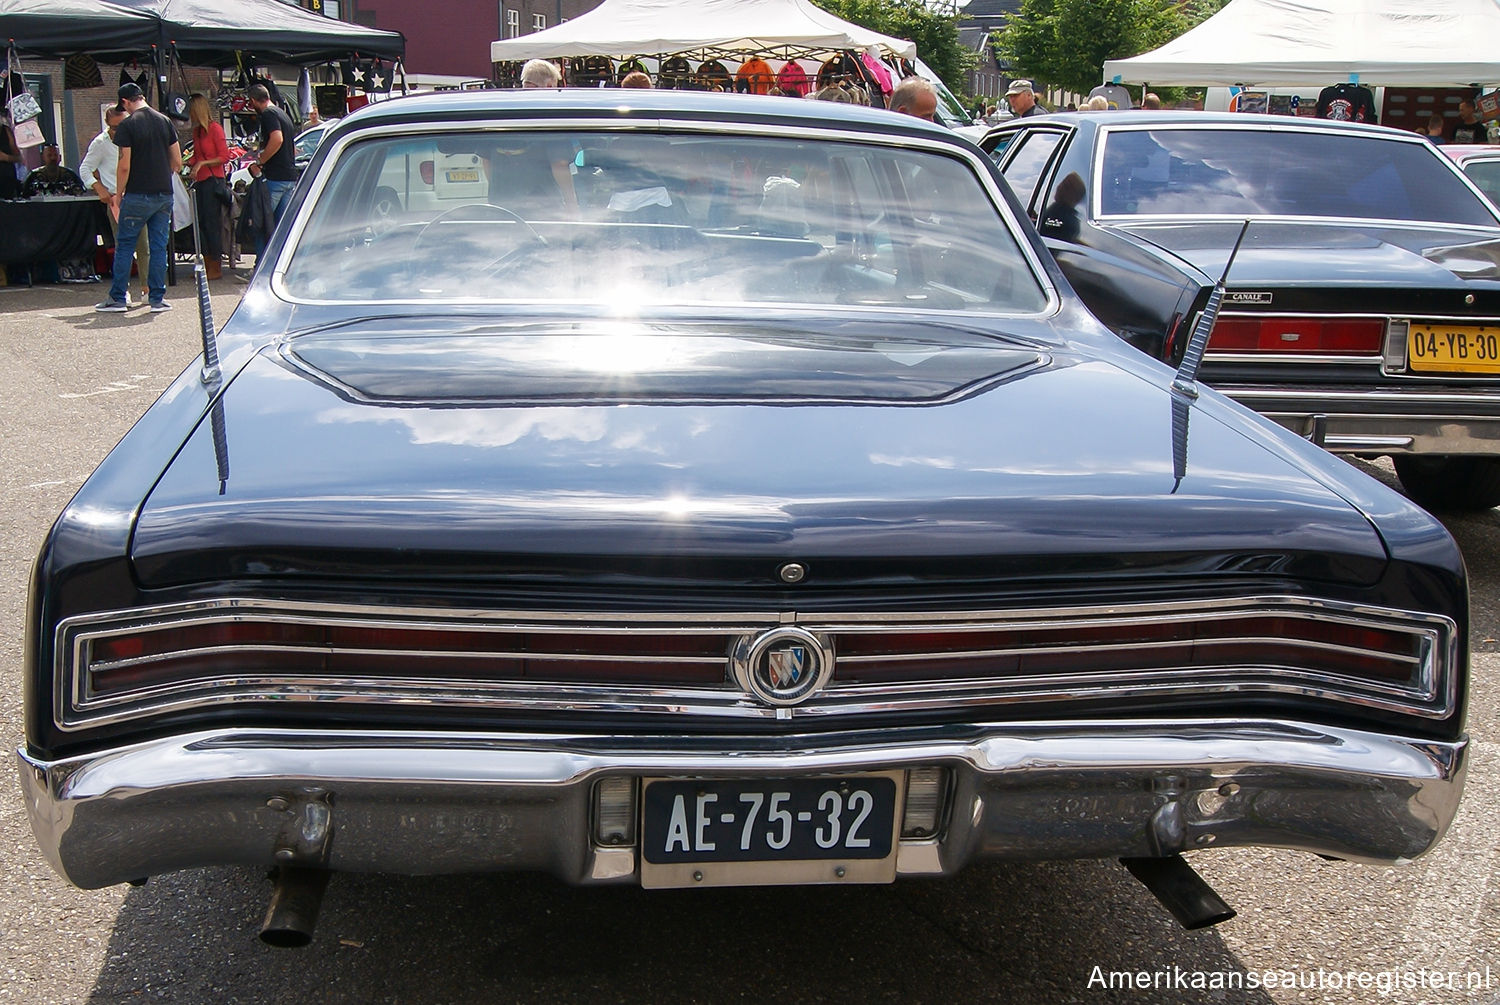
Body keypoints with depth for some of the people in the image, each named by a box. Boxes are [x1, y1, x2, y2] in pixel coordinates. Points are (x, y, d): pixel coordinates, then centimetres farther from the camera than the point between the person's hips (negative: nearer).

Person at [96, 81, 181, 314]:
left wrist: (119, 194, 1)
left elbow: (124, 166, -11)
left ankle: (118, 298, 8)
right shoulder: (165, 121, 5)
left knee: (125, 245, 6)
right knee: (159, 247, 8)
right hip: (164, 194, 4)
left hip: (138, 196, -4)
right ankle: (157, 298, 8)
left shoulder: (127, 126, -9)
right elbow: (177, 161, 9)